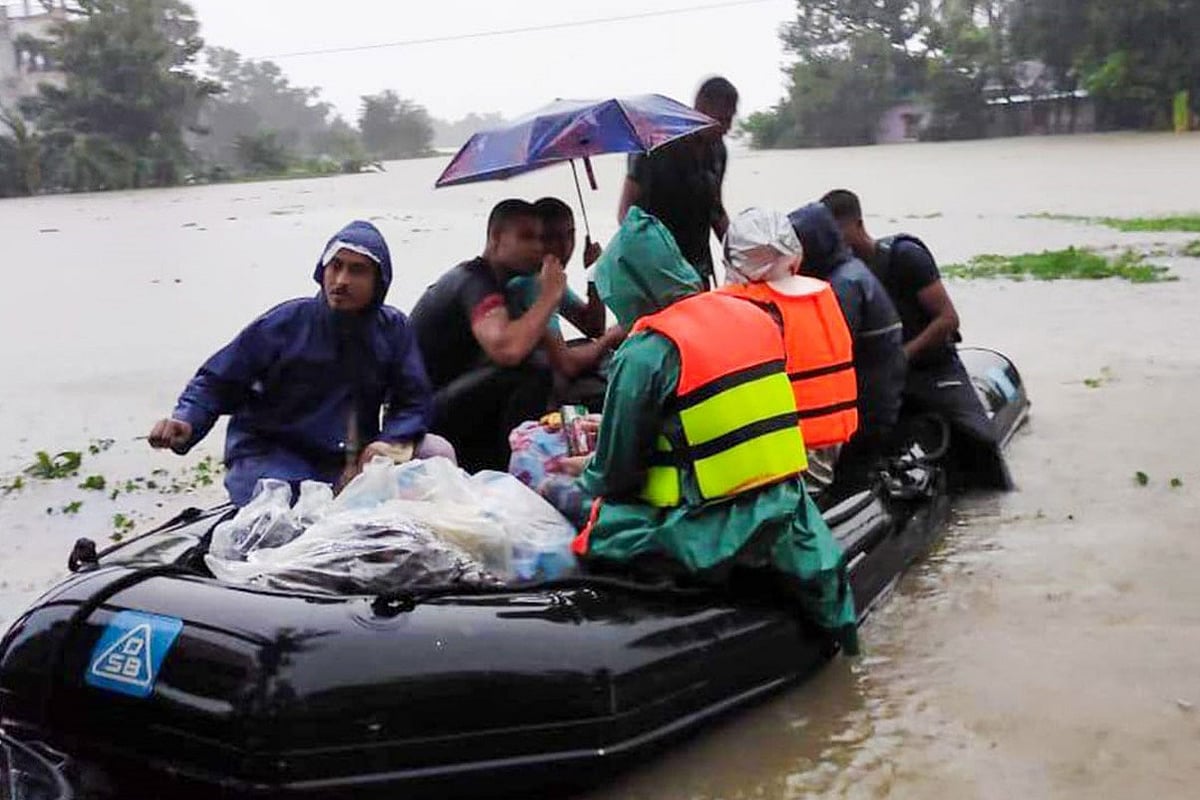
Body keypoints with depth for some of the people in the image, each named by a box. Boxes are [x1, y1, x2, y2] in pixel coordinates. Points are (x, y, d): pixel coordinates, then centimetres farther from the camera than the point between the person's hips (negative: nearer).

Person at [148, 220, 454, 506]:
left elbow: (412, 402, 2)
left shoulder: (393, 330, 1)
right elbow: (216, 383, -3)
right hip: (272, 457, -4)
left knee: (437, 452, -13)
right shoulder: (285, 324, -8)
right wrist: (185, 423, -22)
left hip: (351, 463, 4)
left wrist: (393, 442, -19)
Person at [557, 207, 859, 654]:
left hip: (708, 534, -6)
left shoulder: (645, 354, -14)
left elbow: (614, 475, -8)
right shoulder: (752, 315, 7)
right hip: (783, 513, 6)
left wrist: (585, 471, 17)